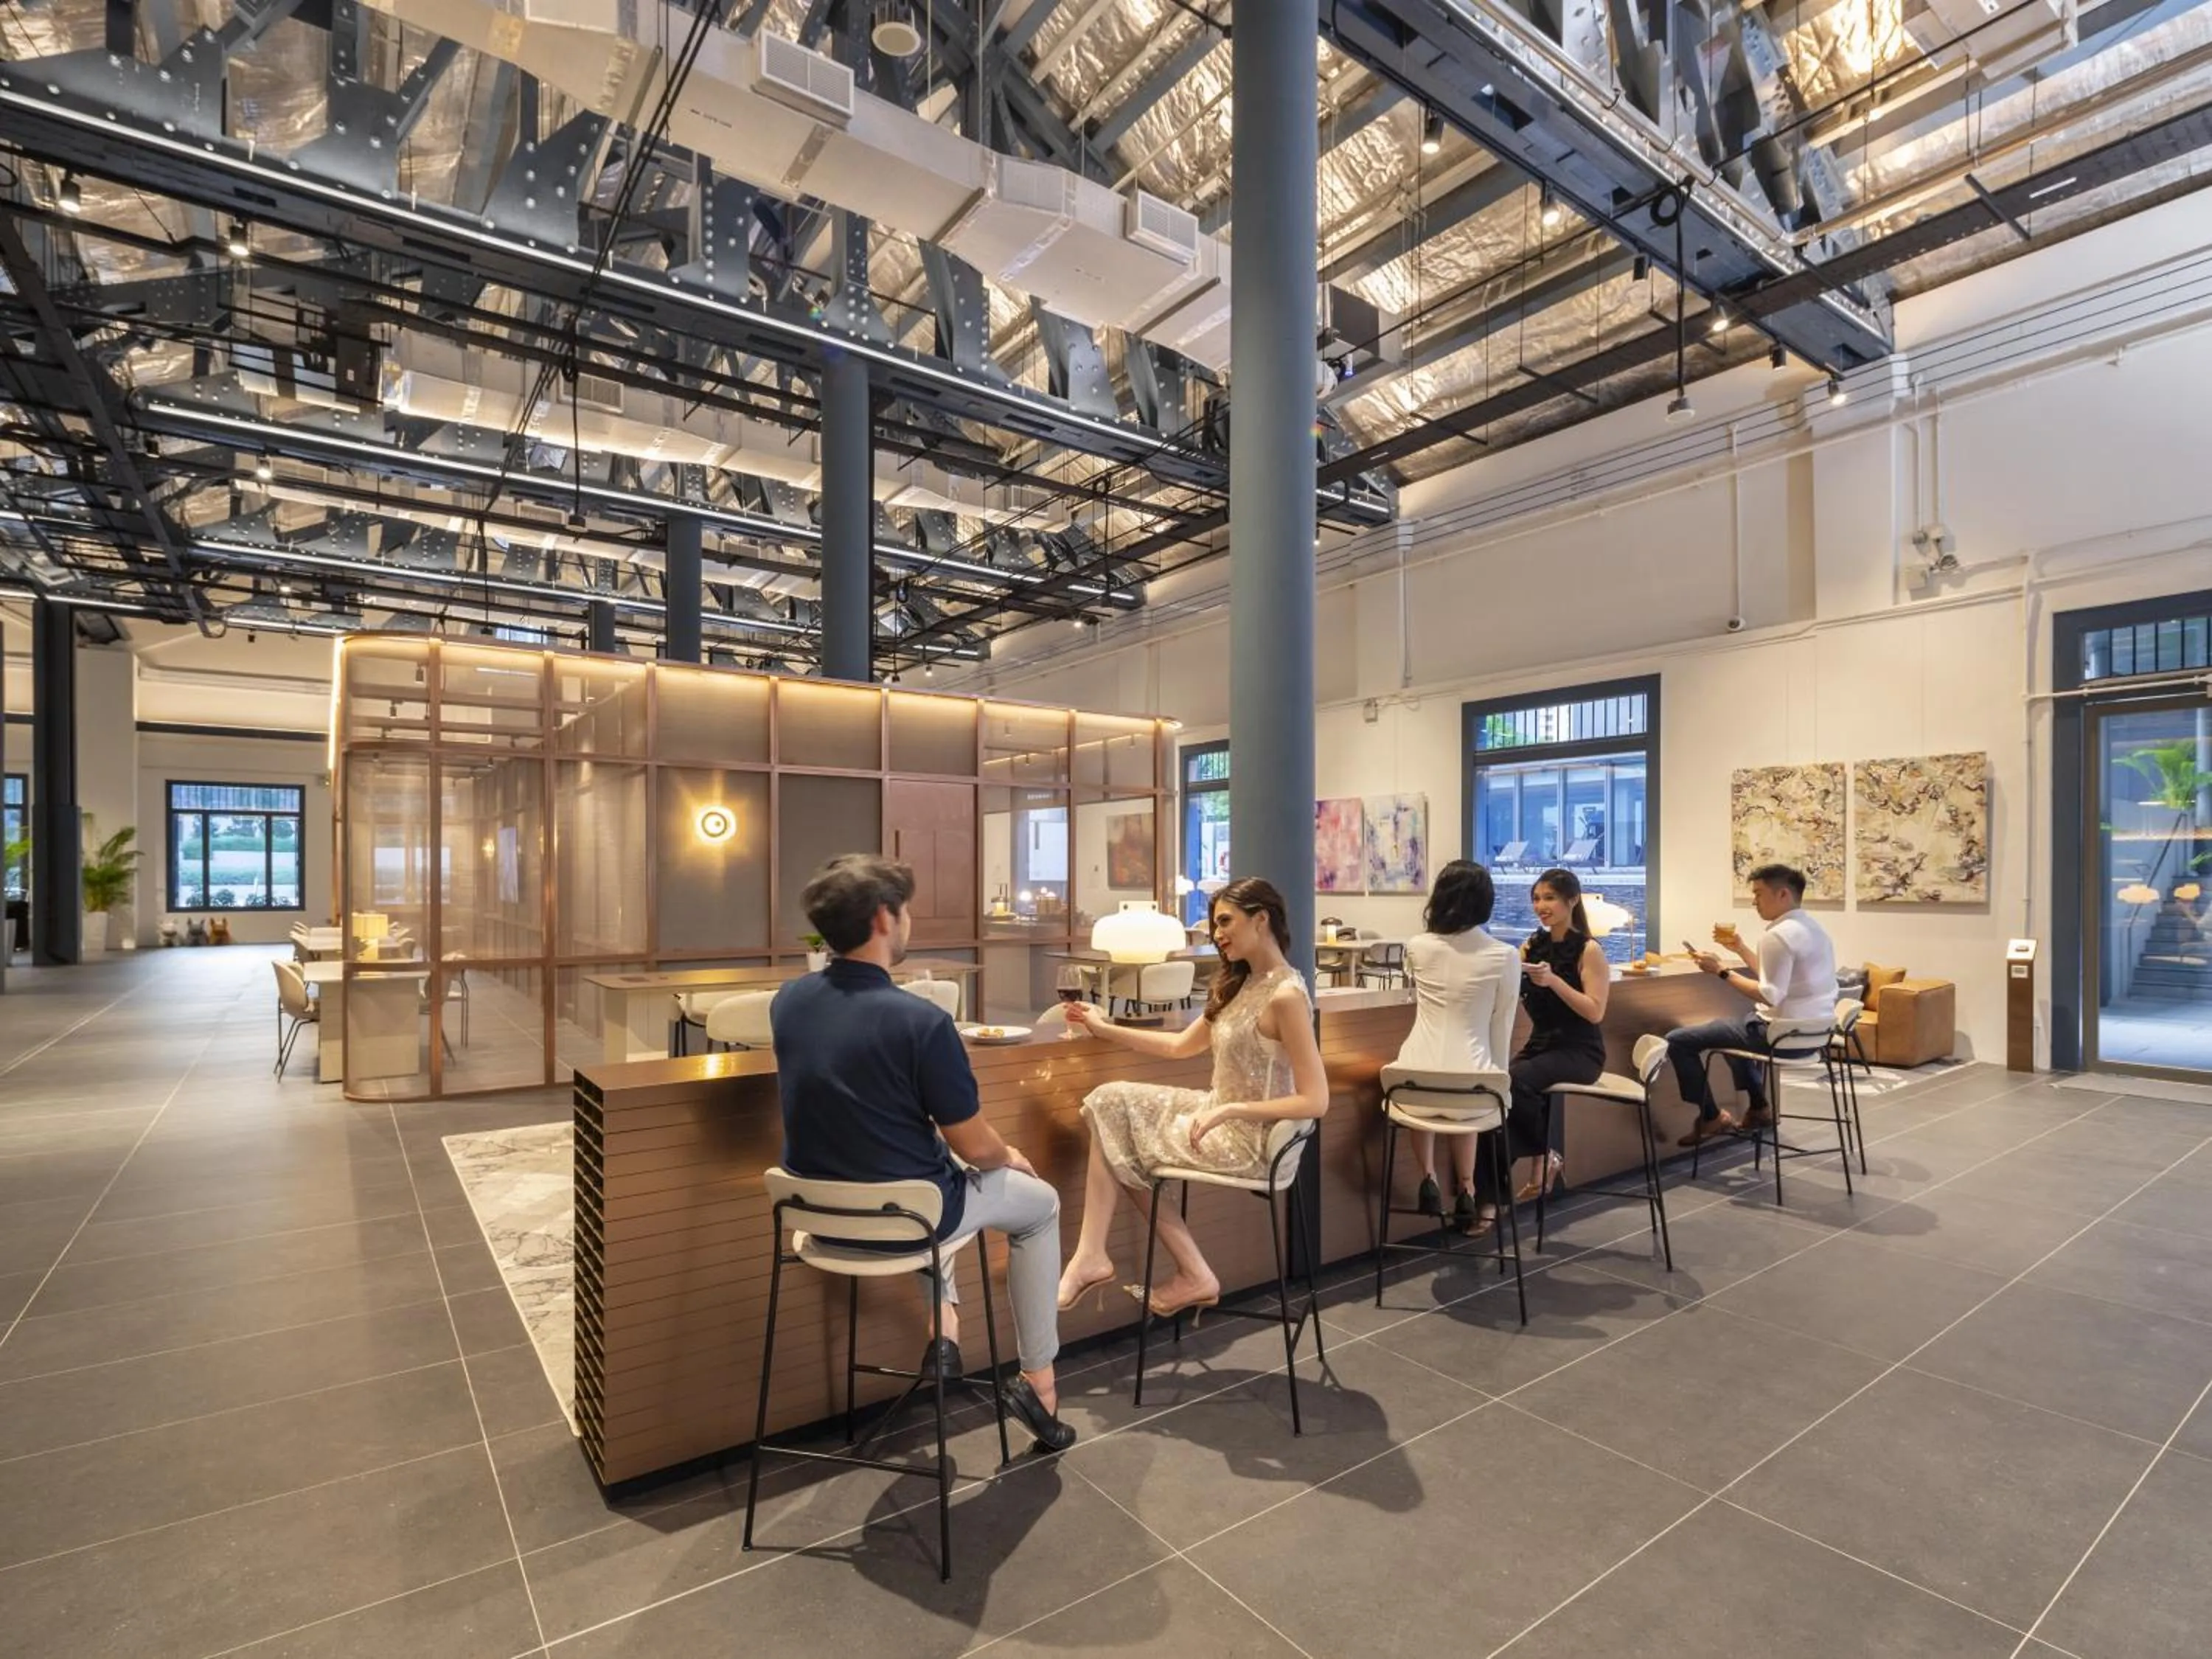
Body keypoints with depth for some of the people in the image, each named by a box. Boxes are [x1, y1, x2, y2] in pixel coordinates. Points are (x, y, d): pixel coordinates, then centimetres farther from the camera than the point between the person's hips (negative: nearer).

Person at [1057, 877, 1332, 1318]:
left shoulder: (1285, 996, -21)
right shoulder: (1240, 984, 8)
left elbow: (1316, 1100, -24)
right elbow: (1180, 1046, 13)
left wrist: (1229, 1110, -26)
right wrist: (1105, 1029, 11)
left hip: (1249, 1141, -9)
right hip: (1221, 1119, 9)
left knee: (1118, 1140, 1)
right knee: (1110, 1103, 0)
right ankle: (1093, 1257, -4)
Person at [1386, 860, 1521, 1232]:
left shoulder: (1417, 947, 4)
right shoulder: (1505, 957, -2)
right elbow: (1502, 1031, 4)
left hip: (1414, 1078, 1)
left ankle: (1429, 1178, 21)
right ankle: (1465, 1189, 28)